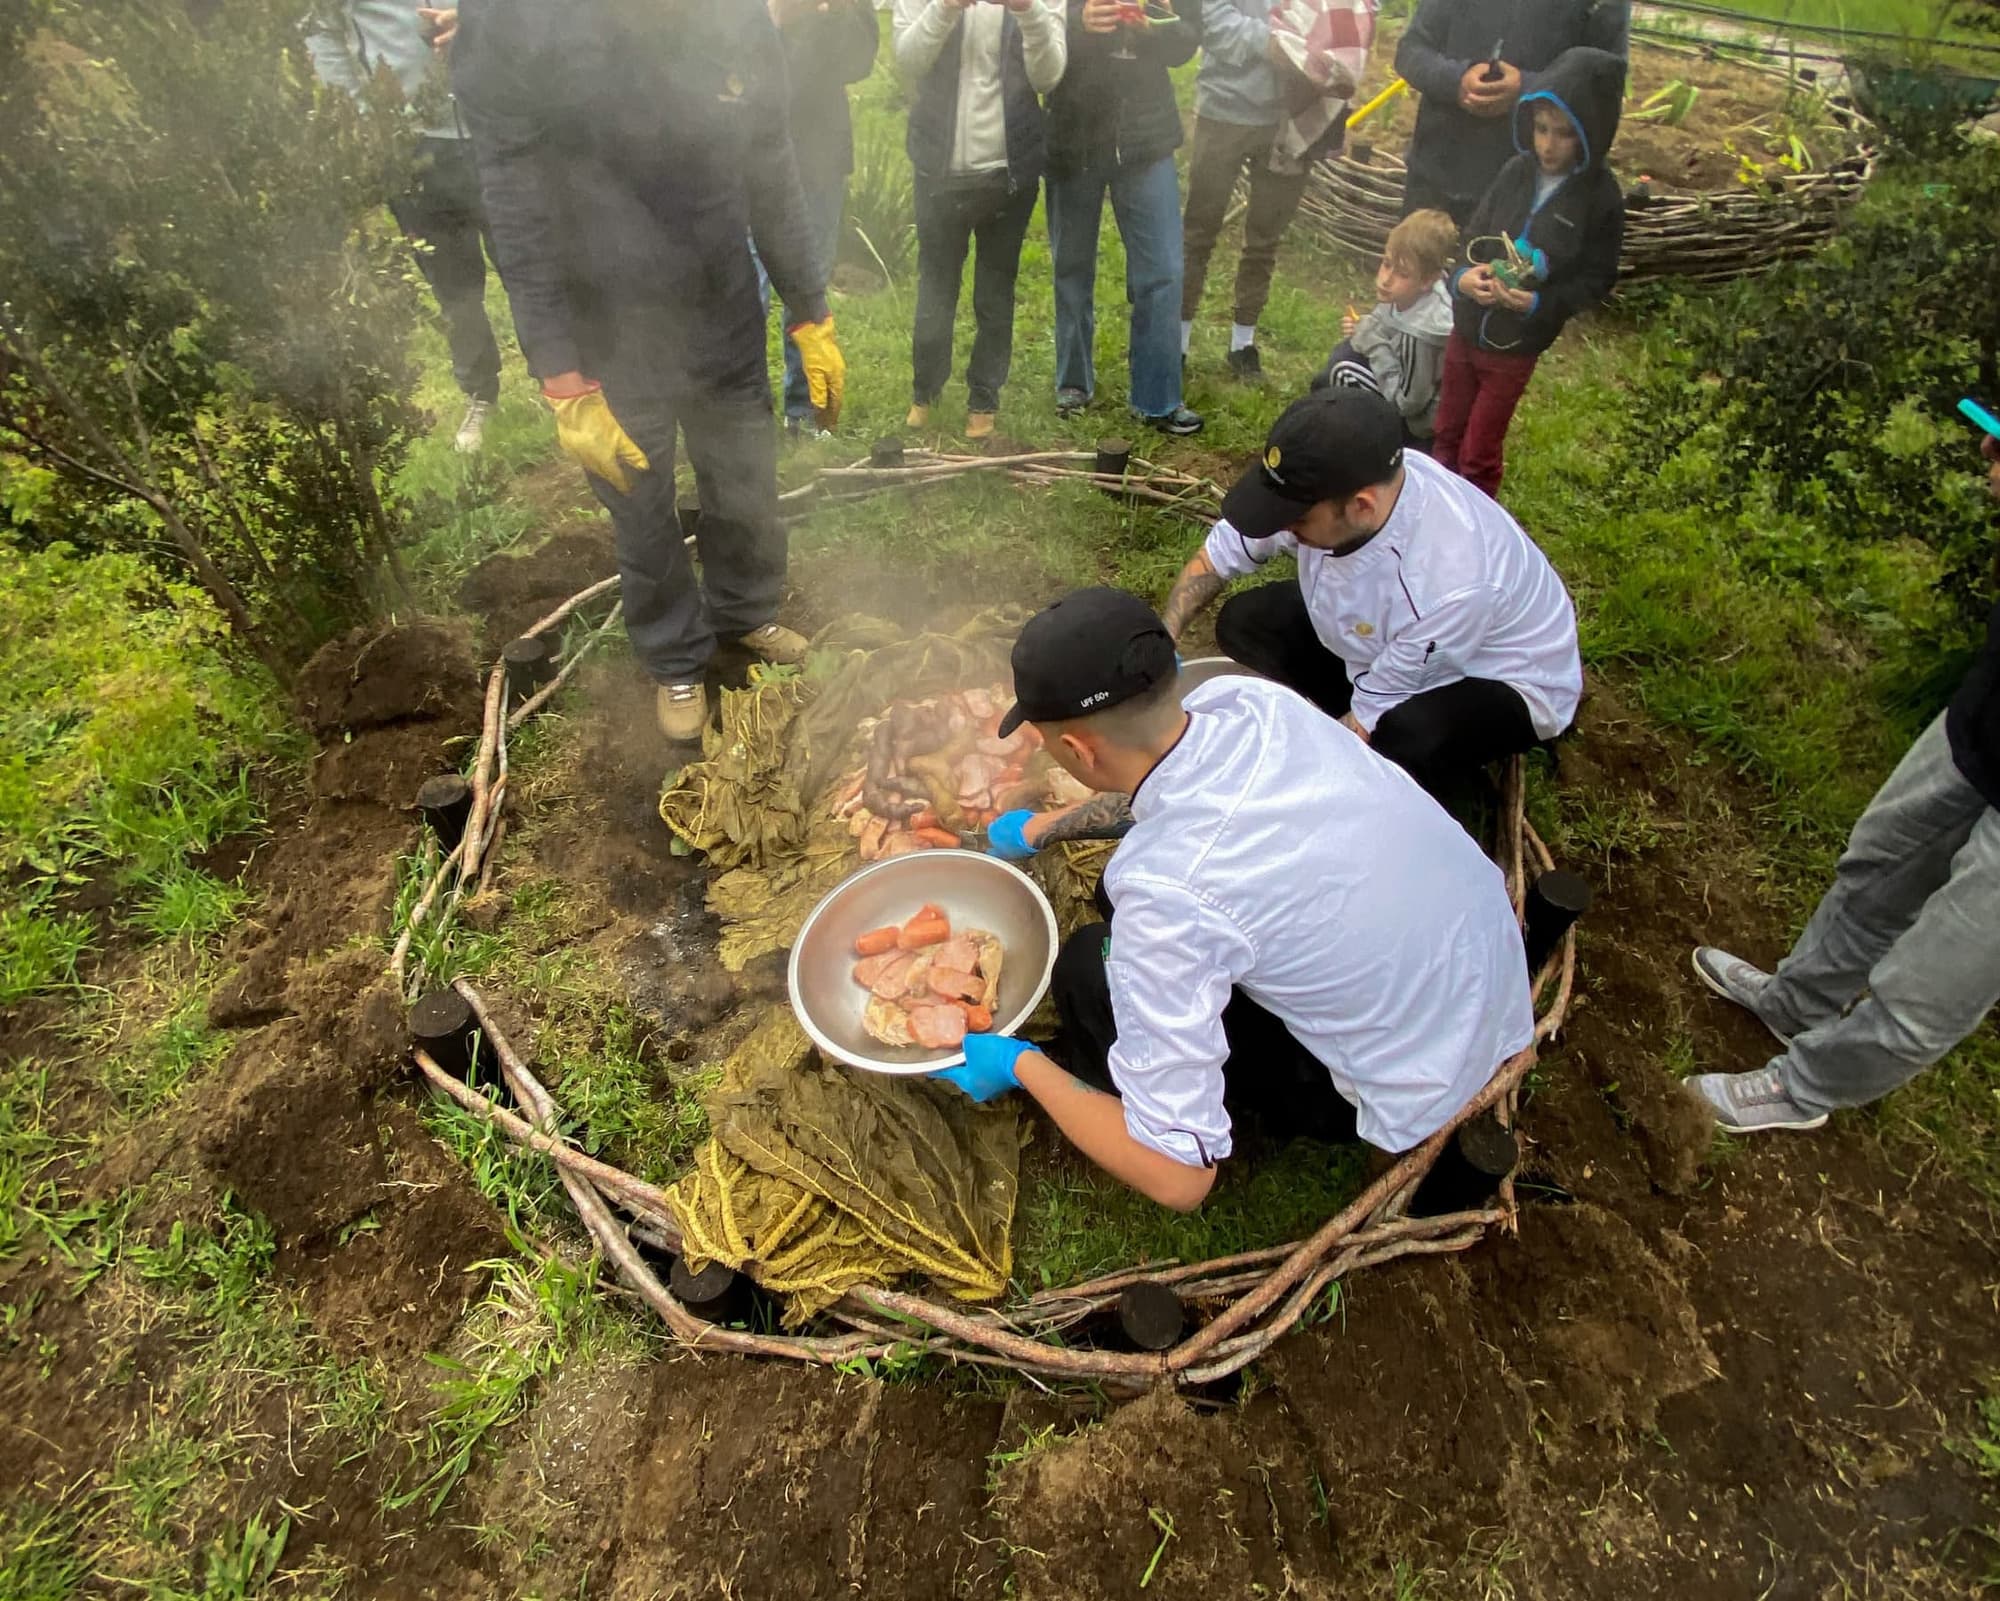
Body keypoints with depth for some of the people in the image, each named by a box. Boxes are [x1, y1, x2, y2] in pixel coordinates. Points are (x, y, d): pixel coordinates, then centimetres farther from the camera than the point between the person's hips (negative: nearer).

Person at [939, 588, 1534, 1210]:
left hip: (1421, 1092, -6)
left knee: (1092, 970, -9)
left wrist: (1021, 1066, -13)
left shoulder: (1167, 892, -35)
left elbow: (1177, 1178, -26)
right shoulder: (1249, 699, -15)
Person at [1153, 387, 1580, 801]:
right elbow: (1218, 553, -7)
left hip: (1503, 682, -6)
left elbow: (1370, 719, -29)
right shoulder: (1332, 482, -24)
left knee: (1400, 741, -38)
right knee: (1244, 623, -6)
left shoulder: (1450, 584, -40)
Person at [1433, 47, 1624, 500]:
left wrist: (1540, 304, -26)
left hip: (1517, 343, -4)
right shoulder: (1516, 172, -4)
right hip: (1466, 325, 4)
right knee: (1447, 433, 18)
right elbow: (1472, 237, 4)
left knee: (1480, 452, 7)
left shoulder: (1601, 198, -12)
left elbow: (1596, 280, -9)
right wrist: (1463, 276, -18)